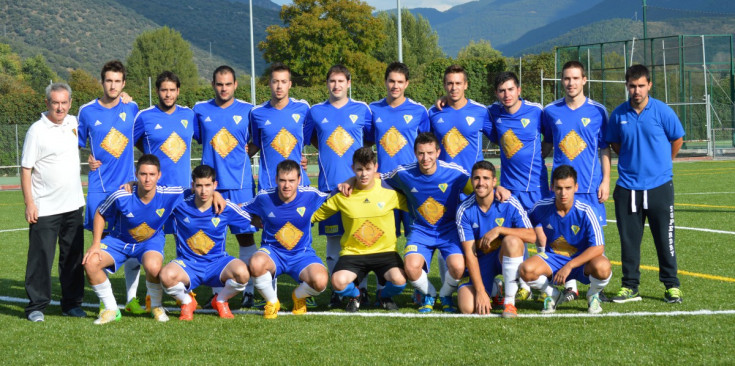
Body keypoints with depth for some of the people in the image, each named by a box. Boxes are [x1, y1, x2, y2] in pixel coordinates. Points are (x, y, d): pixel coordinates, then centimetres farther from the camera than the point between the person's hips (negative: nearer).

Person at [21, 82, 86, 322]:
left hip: (73, 205, 5)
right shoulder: (37, 131, -10)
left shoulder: (73, 123, 6)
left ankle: (72, 303, 18)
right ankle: (36, 306, 5)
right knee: (41, 258, -3)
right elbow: (26, 169, -9)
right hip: (44, 209, -5)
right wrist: (29, 203, -14)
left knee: (73, 257, 9)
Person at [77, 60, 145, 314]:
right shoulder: (87, 111, 1)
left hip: (128, 184, 1)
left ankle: (132, 298, 5)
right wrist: (87, 160, -4)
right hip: (99, 187, -1)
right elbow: (78, 144, 14)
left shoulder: (132, 109, 5)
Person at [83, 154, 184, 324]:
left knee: (153, 266, -37)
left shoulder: (170, 195, -23)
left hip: (151, 240, -1)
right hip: (120, 240, 1)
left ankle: (156, 306, -4)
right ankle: (111, 309, -1)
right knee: (90, 262, -23)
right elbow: (100, 214, -6)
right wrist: (96, 244, -12)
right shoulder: (121, 197, -25)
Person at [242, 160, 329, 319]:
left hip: (302, 254, 0)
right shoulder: (264, 198, -7)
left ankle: (298, 296, 10)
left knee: (320, 281, -31)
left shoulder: (311, 196, -9)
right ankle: (272, 302, -5)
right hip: (273, 251, 0)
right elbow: (240, 210, 10)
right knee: (256, 263, -37)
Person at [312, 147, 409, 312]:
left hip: (384, 251, 0)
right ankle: (354, 296, 11)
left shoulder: (390, 192, -1)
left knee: (399, 280, -29)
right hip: (353, 252, 0)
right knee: (338, 282, -30)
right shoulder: (342, 196, -2)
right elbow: (316, 215, 8)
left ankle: (384, 295, 12)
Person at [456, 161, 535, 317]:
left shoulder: (509, 204, -16)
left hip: (507, 256, -1)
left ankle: (509, 302, -23)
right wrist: (480, 291, -22)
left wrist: (499, 230, -31)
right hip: (481, 261, 1)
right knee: (467, 308, -20)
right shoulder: (464, 211, -13)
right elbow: (470, 253, -15)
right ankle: (495, 289, 17)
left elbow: (532, 236, -22)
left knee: (512, 241, -37)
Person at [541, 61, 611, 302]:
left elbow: (605, 149, 5)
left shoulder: (597, 111, 2)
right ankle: (570, 286, 9)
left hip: (591, 185, -1)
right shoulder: (551, 111, 7)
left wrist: (605, 180, -1)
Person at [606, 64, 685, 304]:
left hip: (659, 185, -2)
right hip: (627, 187, 2)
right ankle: (630, 287, 15)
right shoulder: (619, 115, 1)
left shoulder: (662, 111, -6)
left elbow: (677, 140, 7)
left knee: (664, 238, 3)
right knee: (628, 239, 6)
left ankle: (671, 286, 14)